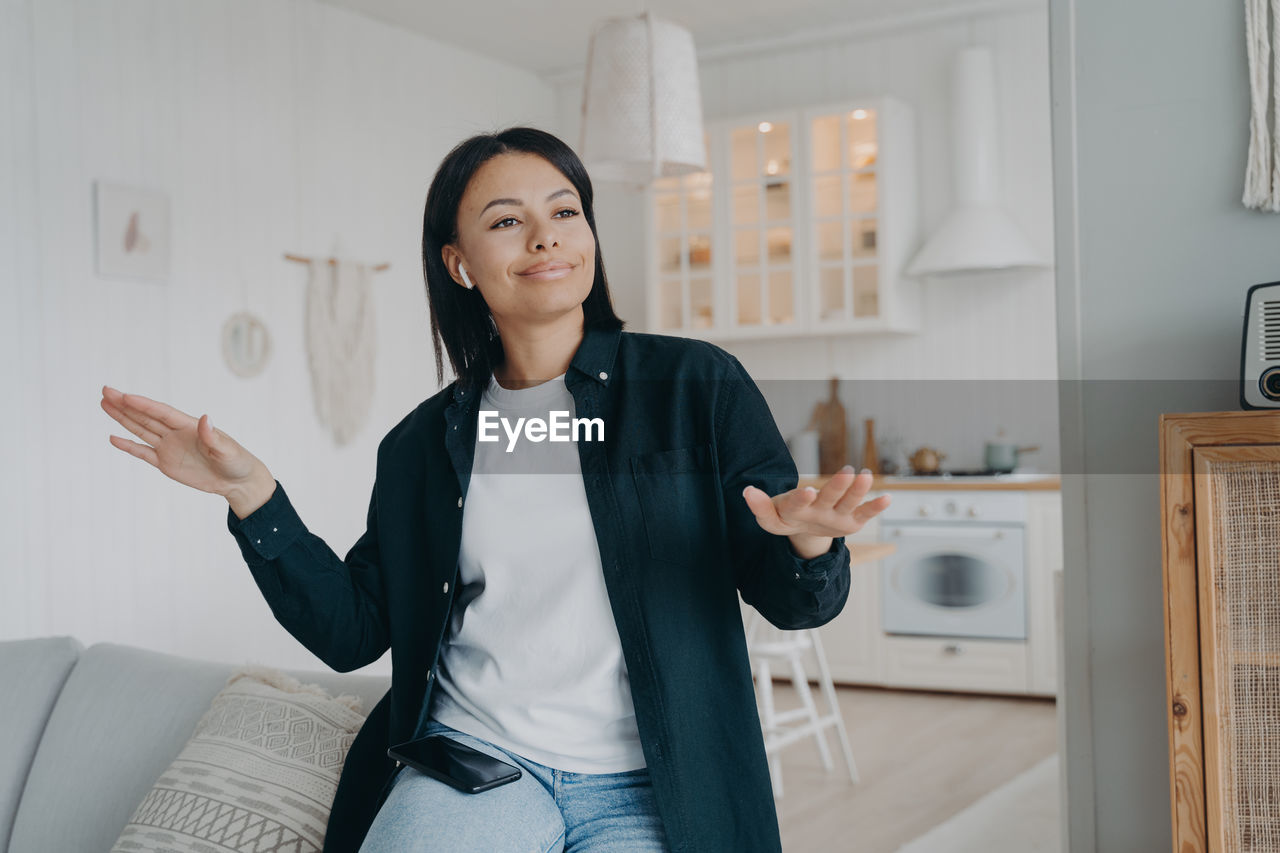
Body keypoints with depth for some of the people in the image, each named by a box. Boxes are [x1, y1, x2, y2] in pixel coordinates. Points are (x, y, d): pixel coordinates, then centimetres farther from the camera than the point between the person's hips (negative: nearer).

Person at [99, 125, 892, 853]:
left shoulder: (696, 383, -1)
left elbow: (792, 603, -1)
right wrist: (252, 495, -1)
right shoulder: (424, 442, 8)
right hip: (474, 759, 2)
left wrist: (808, 544, -25)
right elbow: (352, 630, 9)